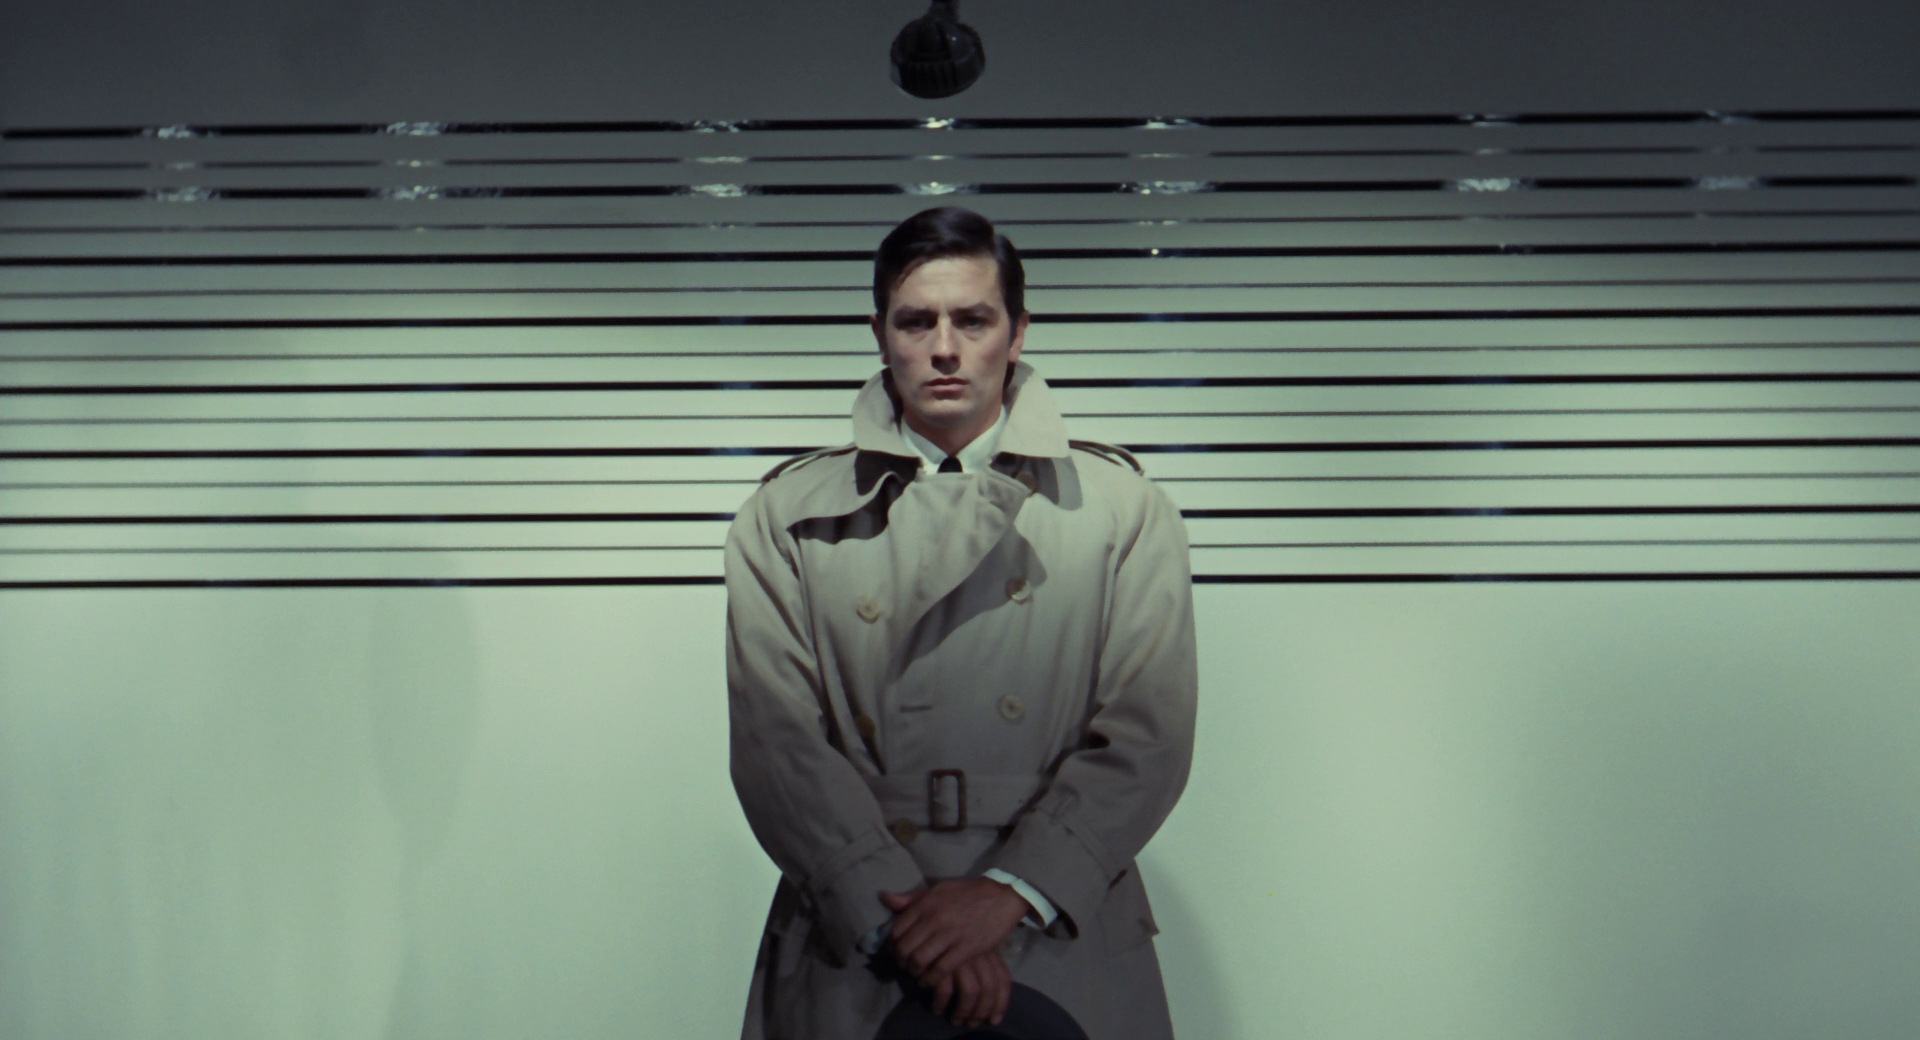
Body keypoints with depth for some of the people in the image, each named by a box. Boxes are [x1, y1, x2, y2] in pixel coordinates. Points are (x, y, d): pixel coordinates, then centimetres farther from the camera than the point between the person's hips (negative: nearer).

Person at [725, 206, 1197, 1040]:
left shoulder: (1122, 509, 5)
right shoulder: (787, 515, 6)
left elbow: (1147, 734, -4)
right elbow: (775, 739, -4)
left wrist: (1011, 891, -15)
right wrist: (901, 915, -14)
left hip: (1064, 951, 0)